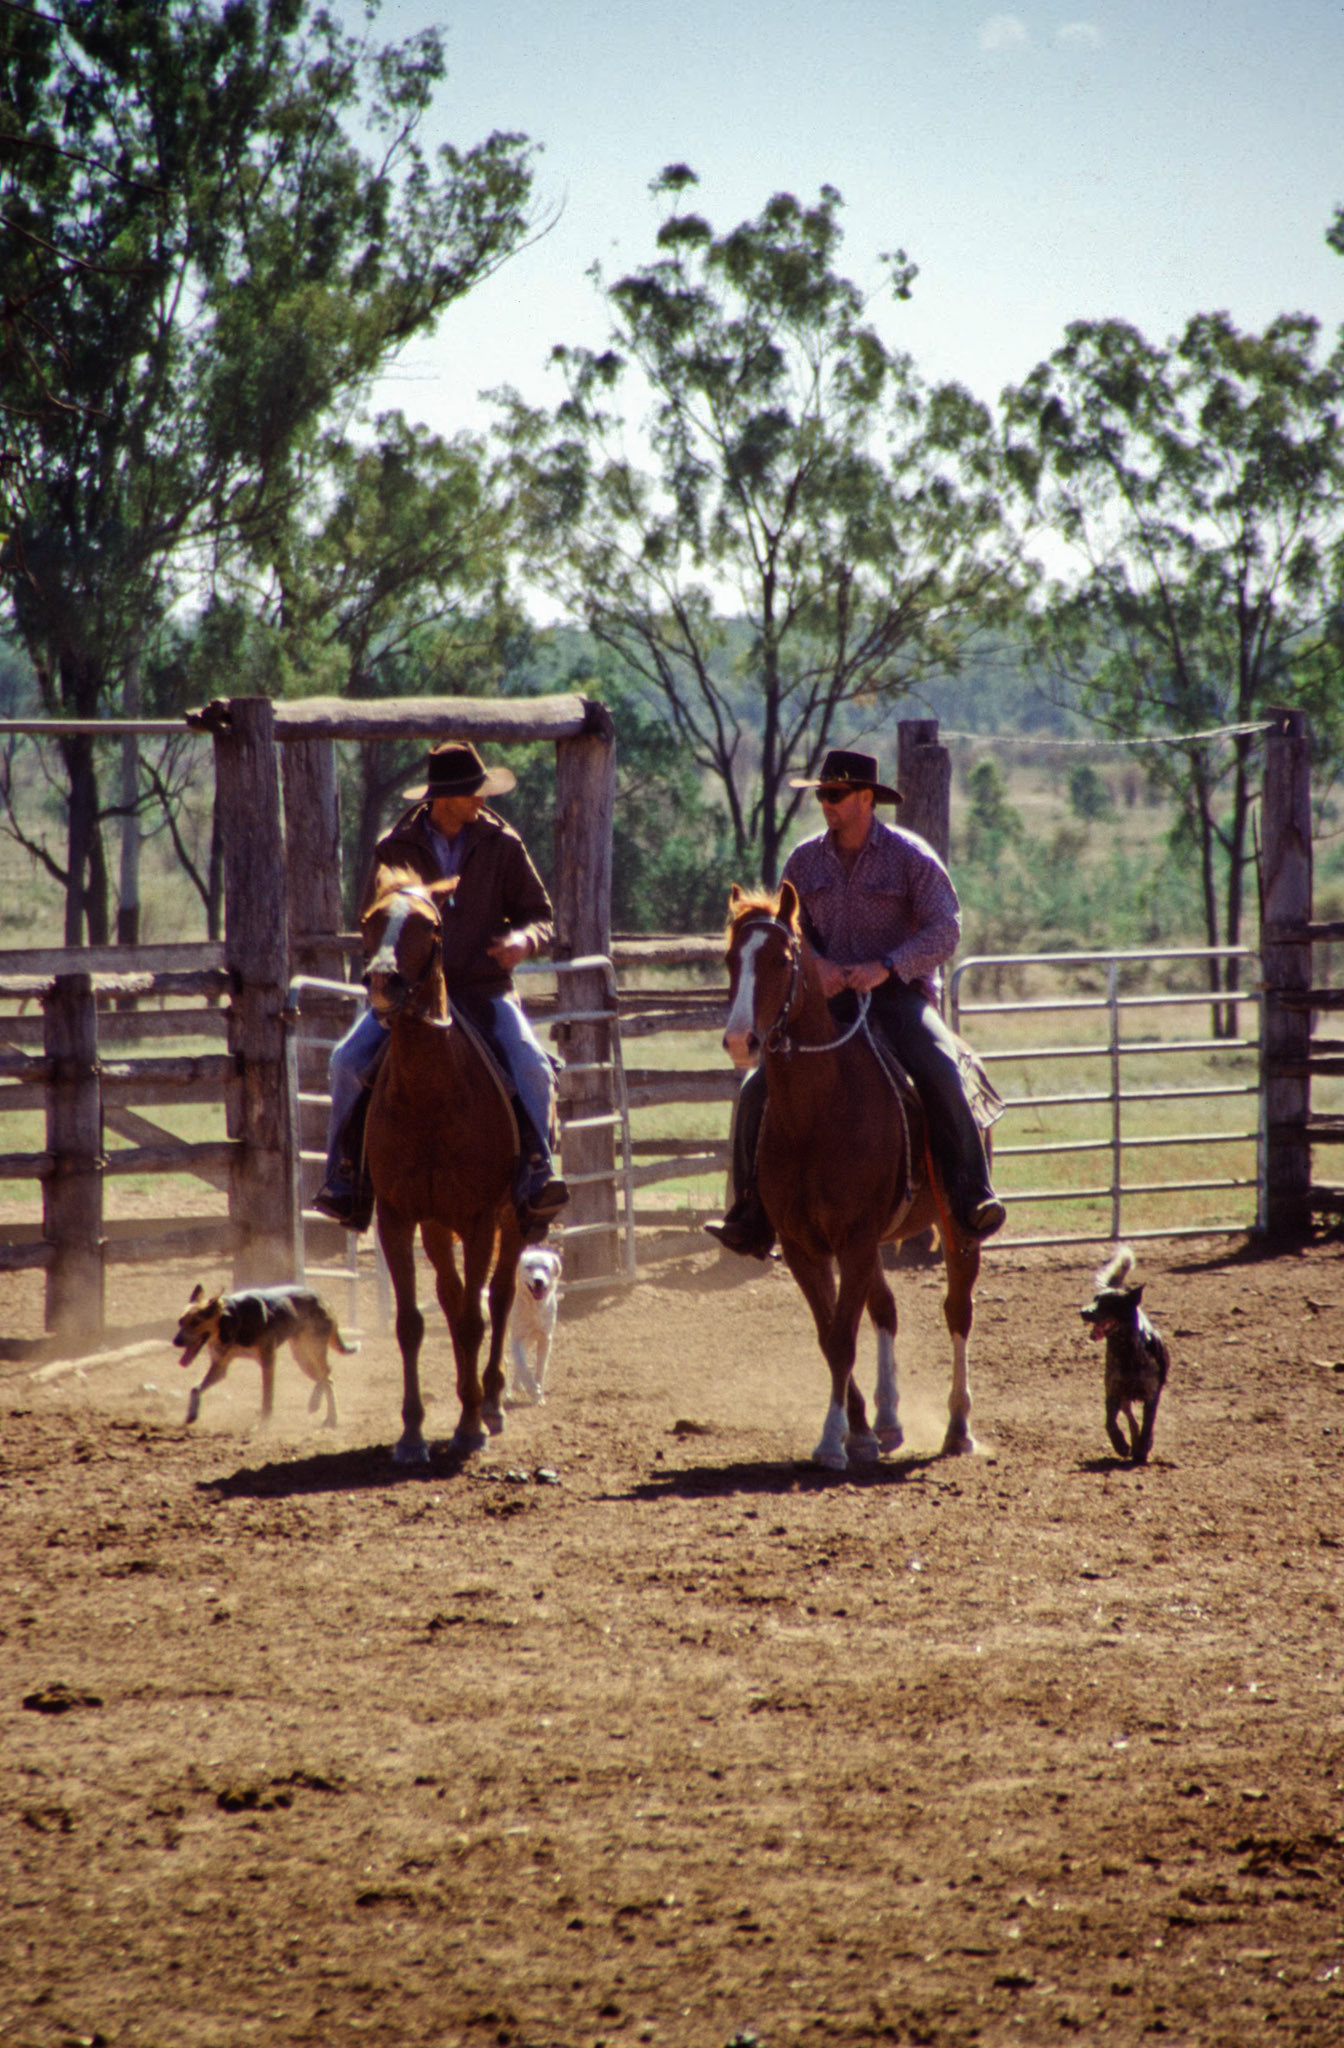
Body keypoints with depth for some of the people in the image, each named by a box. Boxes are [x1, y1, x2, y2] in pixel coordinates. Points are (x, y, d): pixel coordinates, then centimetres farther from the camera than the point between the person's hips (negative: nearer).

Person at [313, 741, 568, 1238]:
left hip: (482, 989, 0)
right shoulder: (395, 850, 2)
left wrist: (522, 939, -17)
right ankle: (344, 1180, -10)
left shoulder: (502, 846, 2)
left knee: (531, 1066, -27)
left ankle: (535, 1178, -21)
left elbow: (540, 915, 7)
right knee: (348, 1061, -21)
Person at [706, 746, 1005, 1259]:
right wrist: (816, 965, -12)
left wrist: (886, 966, -23)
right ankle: (754, 1218, -5)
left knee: (938, 1073, -33)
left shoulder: (909, 856, -3)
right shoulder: (805, 861, 10)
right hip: (828, 999, 4)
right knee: (759, 1090, -13)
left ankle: (972, 1198, -31)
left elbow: (944, 930, -9)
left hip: (898, 993, -4)